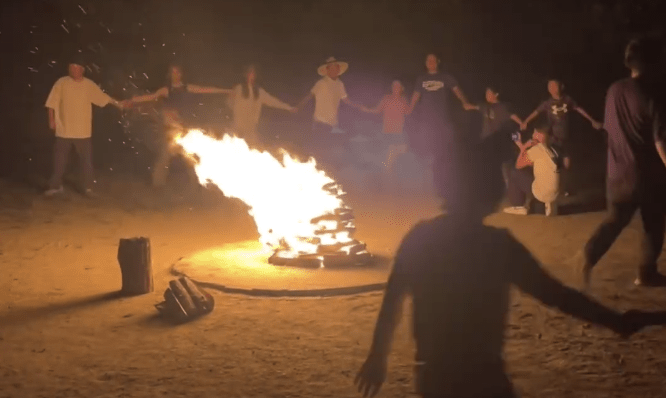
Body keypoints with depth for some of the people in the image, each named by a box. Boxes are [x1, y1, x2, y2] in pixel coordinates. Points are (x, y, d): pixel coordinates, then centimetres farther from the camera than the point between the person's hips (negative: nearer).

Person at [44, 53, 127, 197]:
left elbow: (103, 97, 4)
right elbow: (52, 103, 0)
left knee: (86, 161, 5)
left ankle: (88, 187, 15)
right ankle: (55, 186, 19)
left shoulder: (89, 85, 0)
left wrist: (118, 104, -1)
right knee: (59, 160, 6)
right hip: (64, 131, -1)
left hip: (83, 132, 1)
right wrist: (51, 120, -2)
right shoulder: (62, 83, -4)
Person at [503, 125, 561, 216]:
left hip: (542, 193, -8)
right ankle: (549, 203, 19)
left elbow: (519, 165, -2)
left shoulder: (536, 149, -12)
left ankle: (518, 207, 13)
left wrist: (523, 149, 9)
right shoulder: (551, 150, 12)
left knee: (514, 174, 6)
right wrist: (524, 149, 19)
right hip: (555, 193, 8)